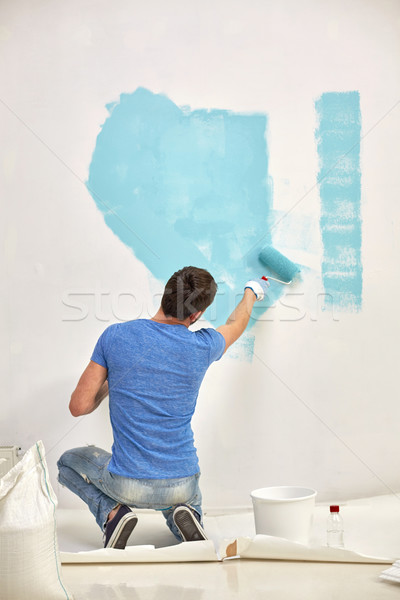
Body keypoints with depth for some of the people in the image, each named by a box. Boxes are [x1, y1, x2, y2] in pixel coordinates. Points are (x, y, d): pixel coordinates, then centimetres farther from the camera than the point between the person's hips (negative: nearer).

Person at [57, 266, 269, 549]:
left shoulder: (115, 336, -12)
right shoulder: (203, 347, -8)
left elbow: (79, 406, -6)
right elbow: (237, 323, 17)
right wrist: (252, 292, 38)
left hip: (127, 485, -1)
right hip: (182, 486, 1)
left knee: (69, 461, 28)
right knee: (188, 504, 38)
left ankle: (112, 513, 2)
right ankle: (182, 515, 1)